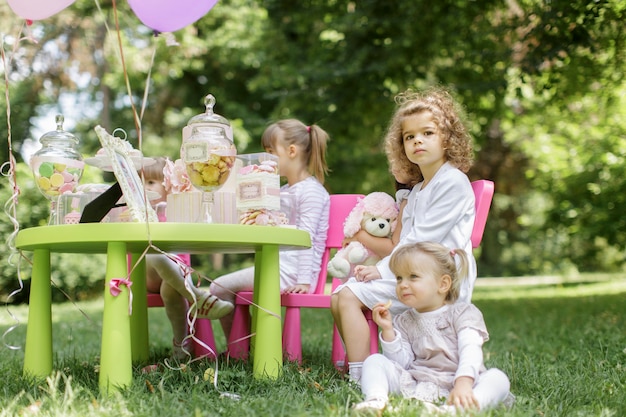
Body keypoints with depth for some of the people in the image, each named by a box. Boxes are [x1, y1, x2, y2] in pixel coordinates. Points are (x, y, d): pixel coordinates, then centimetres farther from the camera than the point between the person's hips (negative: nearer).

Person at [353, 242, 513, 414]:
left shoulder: (463, 313, 4)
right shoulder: (403, 322, 17)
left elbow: (470, 352, -14)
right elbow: (402, 365, 6)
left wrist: (463, 383, -33)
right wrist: (388, 330, -5)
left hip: (454, 387, -3)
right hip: (415, 385, 3)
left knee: (498, 378, -31)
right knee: (374, 360, -10)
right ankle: (376, 400, -39)